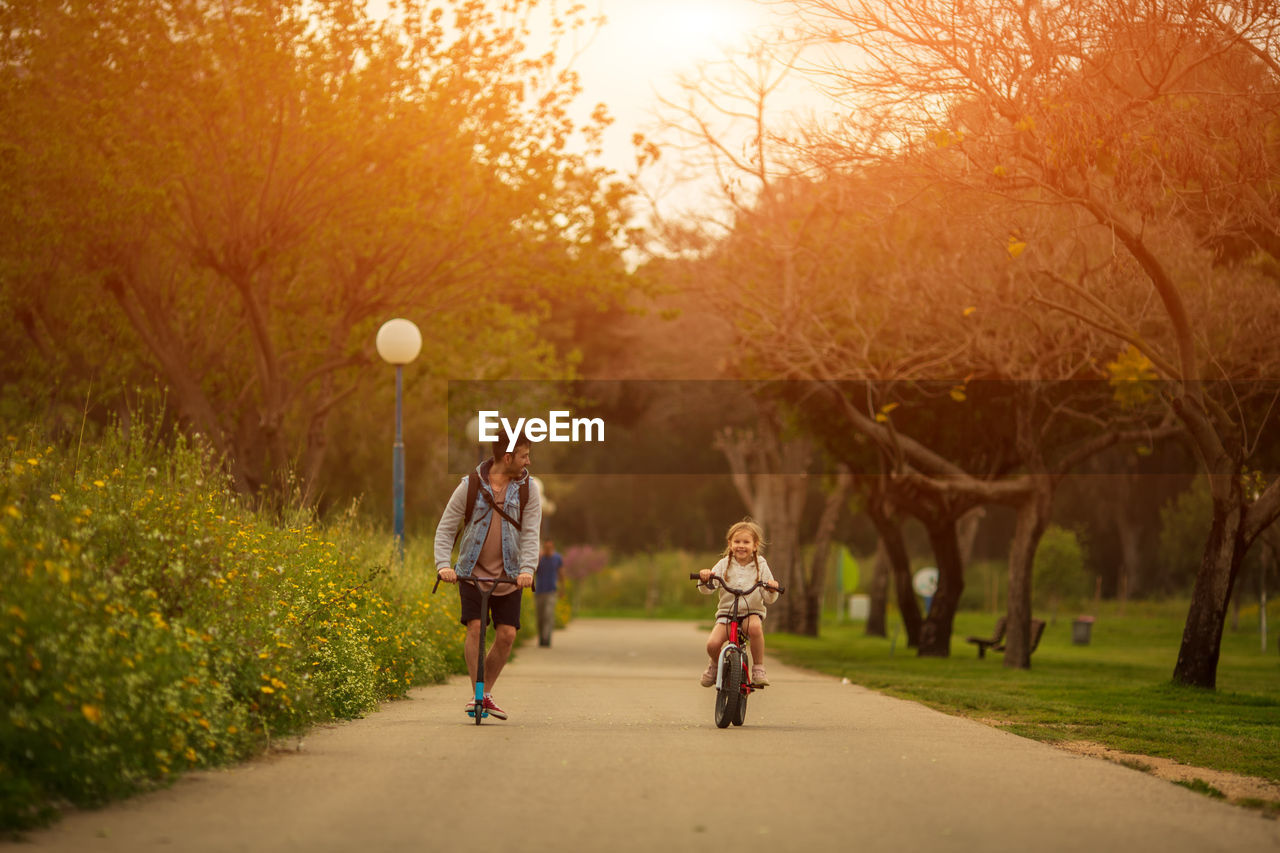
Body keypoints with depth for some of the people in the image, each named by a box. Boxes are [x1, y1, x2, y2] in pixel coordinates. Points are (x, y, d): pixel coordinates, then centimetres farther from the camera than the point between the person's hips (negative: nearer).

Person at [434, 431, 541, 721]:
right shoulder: (470, 486, -5)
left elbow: (530, 534, -8)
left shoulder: (528, 490, -1)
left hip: (509, 577, 2)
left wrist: (527, 569, -25)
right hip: (472, 572, -2)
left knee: (506, 635, -5)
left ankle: (487, 692, 14)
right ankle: (476, 692, -7)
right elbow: (445, 529, -4)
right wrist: (443, 564, -20)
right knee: (475, 627, -17)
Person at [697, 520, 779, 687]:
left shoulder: (760, 565, 2)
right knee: (713, 644, -24)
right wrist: (704, 580, -26)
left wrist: (772, 590, -22)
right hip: (726, 612, 1)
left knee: (755, 627, -38)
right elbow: (707, 590, -4)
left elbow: (769, 599, 1)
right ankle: (715, 665, 14)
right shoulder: (724, 564, 2)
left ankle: (758, 667, -18)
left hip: (752, 611, -1)